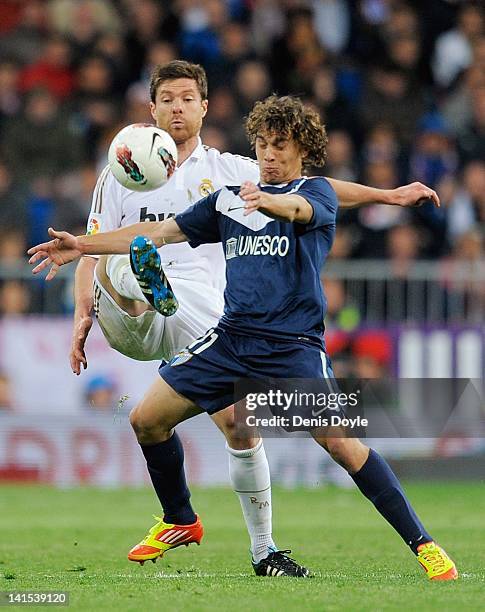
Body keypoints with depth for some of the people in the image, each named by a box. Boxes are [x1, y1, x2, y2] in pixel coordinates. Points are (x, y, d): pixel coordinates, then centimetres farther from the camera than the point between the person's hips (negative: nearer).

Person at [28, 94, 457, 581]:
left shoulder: (317, 192, 2)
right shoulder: (227, 199, 17)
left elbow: (299, 208, -23)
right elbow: (160, 232, 18)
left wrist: (270, 202, -47)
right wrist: (82, 246, 10)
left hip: (294, 343, -5)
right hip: (231, 337, 6)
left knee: (343, 445, -20)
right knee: (146, 420, 1)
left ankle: (422, 544, -10)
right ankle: (180, 521, 24)